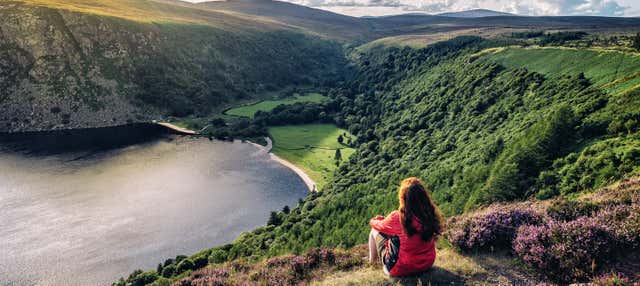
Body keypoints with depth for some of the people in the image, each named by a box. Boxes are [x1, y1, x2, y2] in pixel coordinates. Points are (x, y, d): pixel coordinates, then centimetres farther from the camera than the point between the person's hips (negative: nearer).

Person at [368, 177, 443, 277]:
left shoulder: (397, 217, -27)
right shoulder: (431, 213, -13)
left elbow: (380, 226, -5)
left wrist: (373, 221, 22)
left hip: (403, 269, -5)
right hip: (427, 264, 5)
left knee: (375, 231, 13)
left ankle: (372, 261, 38)